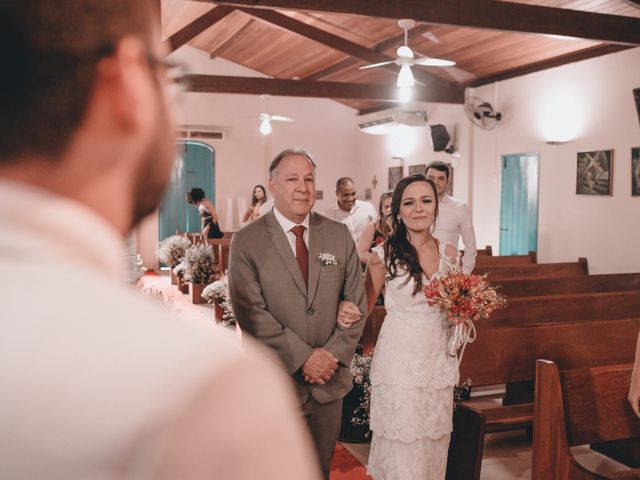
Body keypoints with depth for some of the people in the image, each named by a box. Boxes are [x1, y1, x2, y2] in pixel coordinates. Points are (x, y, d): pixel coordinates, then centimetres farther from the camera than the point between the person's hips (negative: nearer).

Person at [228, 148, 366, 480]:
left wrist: (334, 354, -9)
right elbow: (250, 312, -15)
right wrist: (303, 357, -18)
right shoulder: (247, 241, -8)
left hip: (330, 377, 3)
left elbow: (357, 300, 3)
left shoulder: (340, 235, 2)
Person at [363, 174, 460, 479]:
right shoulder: (385, 254, -9)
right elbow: (363, 306, -1)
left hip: (439, 362, 4)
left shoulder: (449, 253, 4)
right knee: (401, 452, 3)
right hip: (399, 362, -4)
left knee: (434, 446, 14)